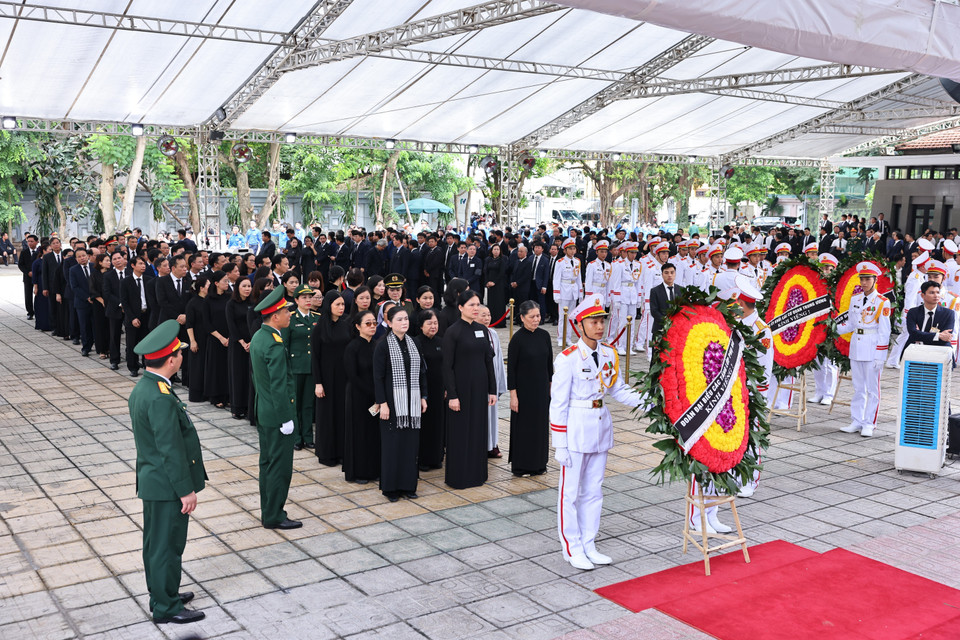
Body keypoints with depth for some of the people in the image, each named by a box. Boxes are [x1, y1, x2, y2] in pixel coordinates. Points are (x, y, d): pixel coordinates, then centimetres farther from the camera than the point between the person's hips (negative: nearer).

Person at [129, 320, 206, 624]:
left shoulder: (141, 388, 6)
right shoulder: (161, 398, -27)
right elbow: (171, 450, -25)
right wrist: (186, 490, -19)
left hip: (152, 483, 10)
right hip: (167, 487, -10)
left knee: (156, 542, 20)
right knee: (168, 545, 3)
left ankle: (162, 594, 35)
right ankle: (166, 607, 15)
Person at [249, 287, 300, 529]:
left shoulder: (258, 337, 7)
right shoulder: (274, 345, -23)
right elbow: (279, 386, -23)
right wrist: (286, 419, -18)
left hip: (263, 412, 10)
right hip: (276, 414, -10)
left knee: (267, 463, 17)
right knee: (280, 466, 0)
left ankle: (268, 511, 27)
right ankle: (274, 516, 9)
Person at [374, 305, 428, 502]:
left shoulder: (413, 343, 9)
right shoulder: (383, 345, -7)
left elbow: (422, 371, 14)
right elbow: (378, 376, -9)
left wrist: (423, 397, 8)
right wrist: (382, 403, -14)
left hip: (411, 403, 5)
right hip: (393, 402, -5)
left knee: (410, 442, 6)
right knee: (392, 443, -1)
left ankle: (408, 485, 16)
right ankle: (391, 487, 10)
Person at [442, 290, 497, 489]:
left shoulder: (482, 329, 8)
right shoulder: (452, 332, -10)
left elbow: (488, 360, 11)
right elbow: (447, 366, -12)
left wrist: (492, 389, 7)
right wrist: (452, 395, -16)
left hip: (480, 386, 6)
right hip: (461, 387, -6)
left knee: (478, 430, 12)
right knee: (460, 432, 2)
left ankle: (477, 472, 23)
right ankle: (458, 476, 13)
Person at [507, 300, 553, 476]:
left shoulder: (544, 335, 2)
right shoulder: (517, 339, -13)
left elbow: (549, 363, 10)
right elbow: (511, 368, -12)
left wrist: (551, 387, 10)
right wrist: (513, 394, -14)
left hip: (541, 389, 5)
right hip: (524, 389, -5)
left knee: (540, 424, 12)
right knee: (523, 426, 4)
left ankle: (538, 463, 25)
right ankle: (521, 465, 16)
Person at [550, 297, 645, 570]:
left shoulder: (609, 354, 4)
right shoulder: (567, 358, -14)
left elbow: (619, 390, 12)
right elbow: (558, 404, -12)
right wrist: (560, 445, -13)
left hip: (601, 425, 6)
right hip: (576, 427, -6)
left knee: (593, 490, 15)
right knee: (570, 491, 4)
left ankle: (589, 545, 26)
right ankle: (572, 549, 17)